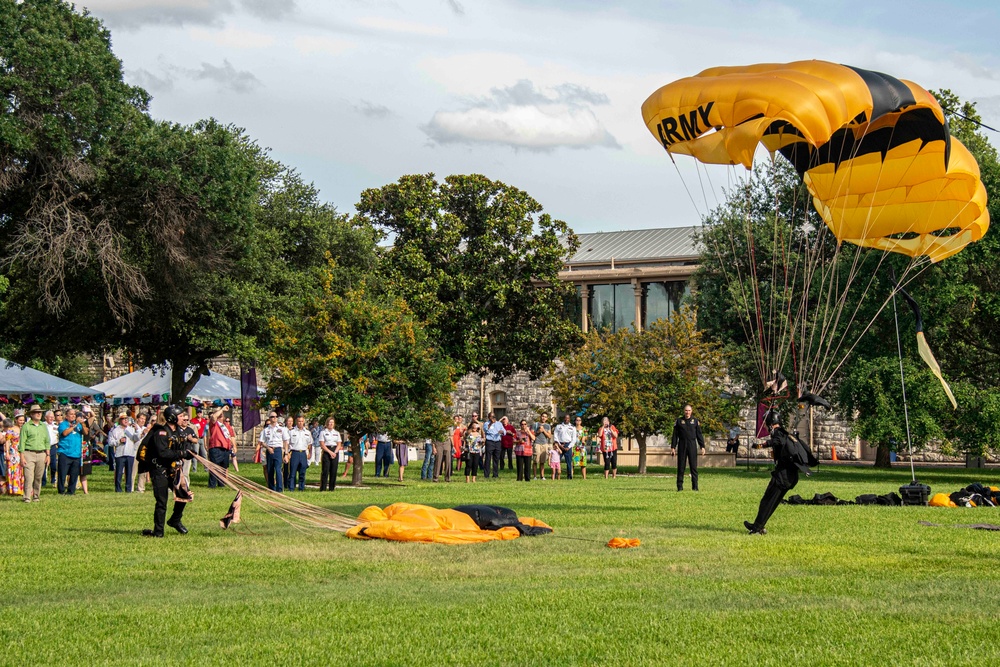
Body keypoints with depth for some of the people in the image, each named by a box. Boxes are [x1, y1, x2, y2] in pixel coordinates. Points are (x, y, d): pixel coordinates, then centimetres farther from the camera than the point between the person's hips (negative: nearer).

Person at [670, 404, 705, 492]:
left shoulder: (695, 421, 7)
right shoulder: (679, 421, 6)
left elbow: (699, 434, 6)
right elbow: (675, 435, 6)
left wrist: (702, 447, 0)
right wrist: (673, 447, 0)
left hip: (692, 445, 0)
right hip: (682, 445, 0)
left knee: (694, 466, -3)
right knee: (681, 466, 1)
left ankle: (695, 486, -1)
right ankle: (680, 486, 4)